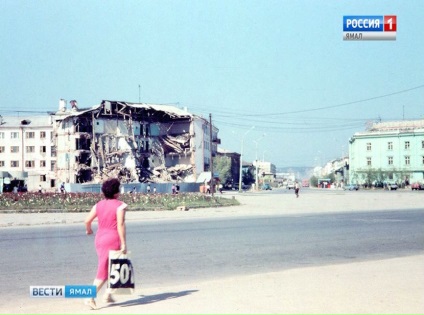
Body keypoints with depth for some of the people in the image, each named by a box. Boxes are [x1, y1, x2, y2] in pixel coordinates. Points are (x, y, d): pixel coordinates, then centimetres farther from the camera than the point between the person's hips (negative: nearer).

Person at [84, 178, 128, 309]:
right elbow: (120, 225, -17)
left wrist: (88, 229, 27)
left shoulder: (99, 205, 6)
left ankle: (108, 294, 23)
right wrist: (123, 243, -14)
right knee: (103, 270, -2)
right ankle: (91, 298, -6)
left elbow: (87, 220, 6)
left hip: (100, 238, 7)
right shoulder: (119, 205, -11)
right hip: (112, 239, -7)